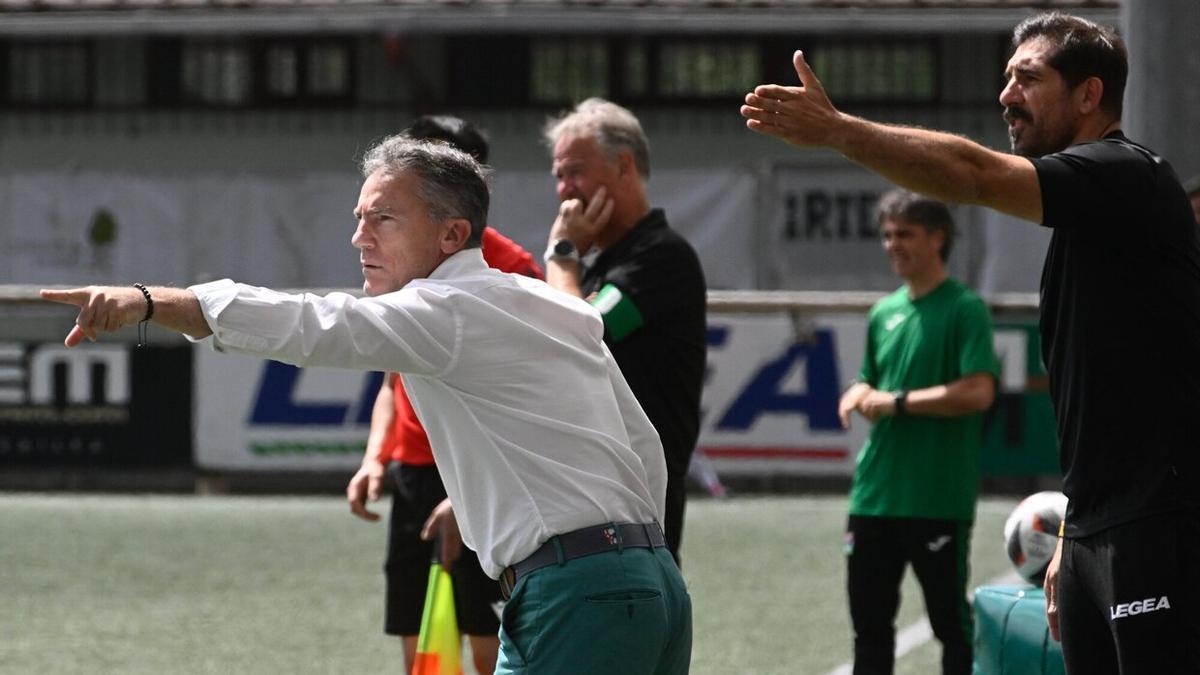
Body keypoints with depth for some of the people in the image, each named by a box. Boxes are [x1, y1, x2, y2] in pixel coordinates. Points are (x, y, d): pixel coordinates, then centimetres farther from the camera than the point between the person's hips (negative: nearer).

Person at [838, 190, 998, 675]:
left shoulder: (964, 309, -7)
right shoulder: (883, 313, 14)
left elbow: (978, 392, -17)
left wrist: (898, 401, -13)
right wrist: (858, 396, 1)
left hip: (939, 500, -7)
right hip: (875, 491, 7)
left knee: (950, 621, 1)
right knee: (869, 620, 10)